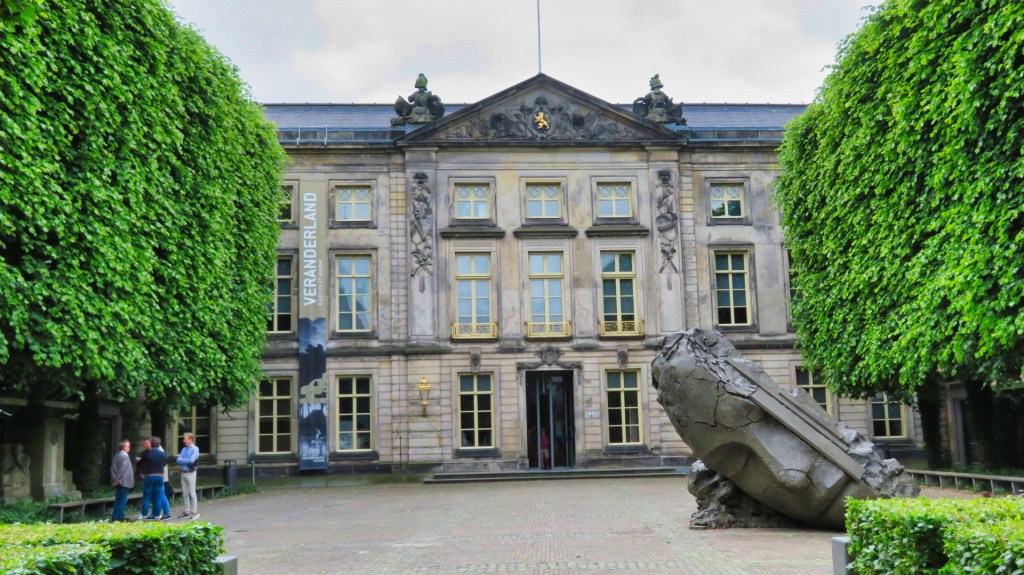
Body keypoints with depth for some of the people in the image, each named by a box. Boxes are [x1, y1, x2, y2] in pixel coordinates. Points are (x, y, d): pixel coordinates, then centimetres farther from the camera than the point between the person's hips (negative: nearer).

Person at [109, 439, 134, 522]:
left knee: (118, 500, 14)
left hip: (118, 482, 8)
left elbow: (112, 468, 10)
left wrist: (115, 479, 9)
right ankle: (120, 517, -2)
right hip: (124, 482, -8)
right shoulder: (125, 456, -15)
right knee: (122, 500, -3)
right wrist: (118, 479, -14)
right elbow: (123, 469, -21)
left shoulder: (116, 455, 10)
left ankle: (115, 517, 17)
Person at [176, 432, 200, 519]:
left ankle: (194, 511, 0)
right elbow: (178, 460, 5)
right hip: (183, 472, 7)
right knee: (185, 493, 11)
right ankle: (187, 511, 19)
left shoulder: (195, 449, -8)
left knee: (192, 493, -4)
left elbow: (191, 460, -19)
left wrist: (183, 460, -4)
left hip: (190, 473, -7)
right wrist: (187, 461, -9)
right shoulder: (184, 449, 13)